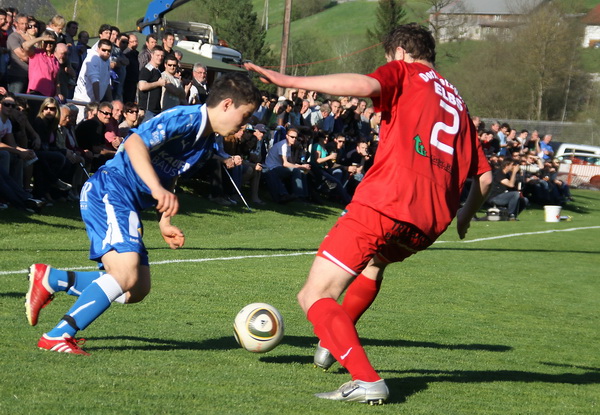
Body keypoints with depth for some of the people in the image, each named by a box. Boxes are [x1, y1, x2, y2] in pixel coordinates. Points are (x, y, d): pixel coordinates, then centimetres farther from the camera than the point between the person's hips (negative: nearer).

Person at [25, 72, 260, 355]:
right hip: (109, 191, -10)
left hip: (126, 204, 10)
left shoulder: (206, 142, 17)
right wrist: (157, 189, -37)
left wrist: (165, 223, 13)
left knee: (137, 290, 7)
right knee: (126, 273, -25)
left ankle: (50, 279, 16)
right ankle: (57, 337, -19)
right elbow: (135, 143, -27)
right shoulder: (186, 119, -14)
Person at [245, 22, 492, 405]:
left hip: (385, 204, -8)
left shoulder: (405, 72, 9)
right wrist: (466, 215, 43)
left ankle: (366, 380, -19)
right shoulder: (458, 103, 26)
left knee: (314, 297, -4)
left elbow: (365, 85, -15)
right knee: (375, 261, 41)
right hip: (431, 223, 8)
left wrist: (288, 81, -16)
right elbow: (484, 176, 24)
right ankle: (334, 343, 37)